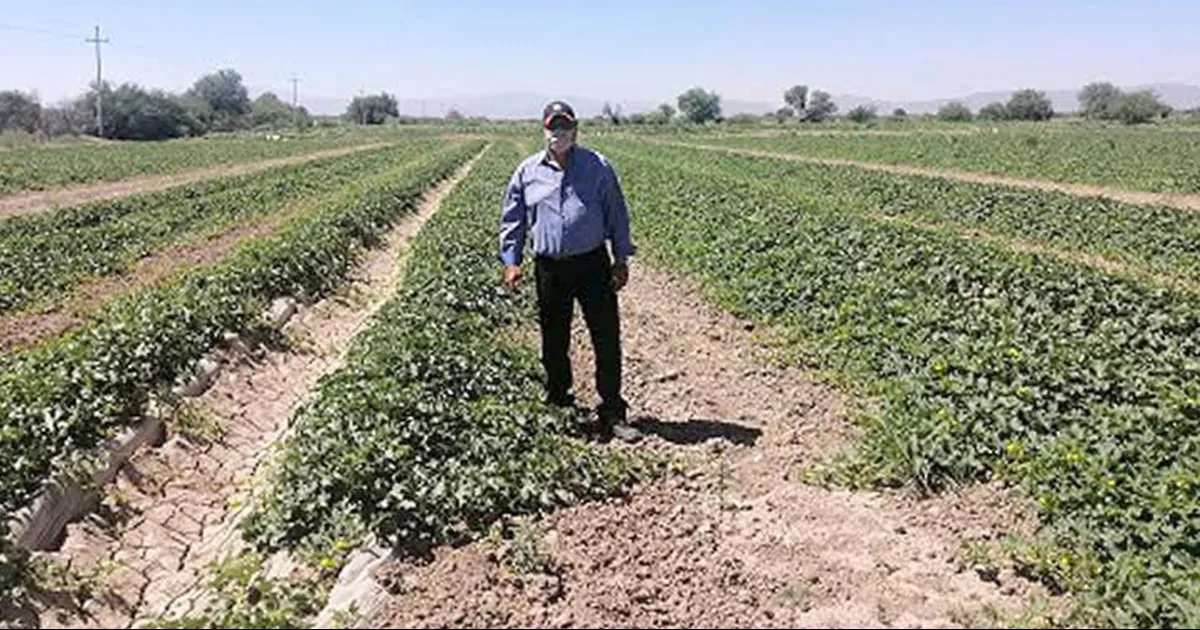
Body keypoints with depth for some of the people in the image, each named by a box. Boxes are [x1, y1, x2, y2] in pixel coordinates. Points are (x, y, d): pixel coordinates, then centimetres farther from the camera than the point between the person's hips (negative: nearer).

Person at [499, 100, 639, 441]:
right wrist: (511, 261, 5)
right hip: (549, 268, 1)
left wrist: (621, 258, 4)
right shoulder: (528, 171, 6)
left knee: (607, 339, -2)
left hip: (593, 263, -1)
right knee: (554, 342, 10)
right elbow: (512, 220, 13)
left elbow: (616, 213, 8)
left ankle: (613, 413, 9)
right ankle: (558, 406, 28)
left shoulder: (597, 167, 3)